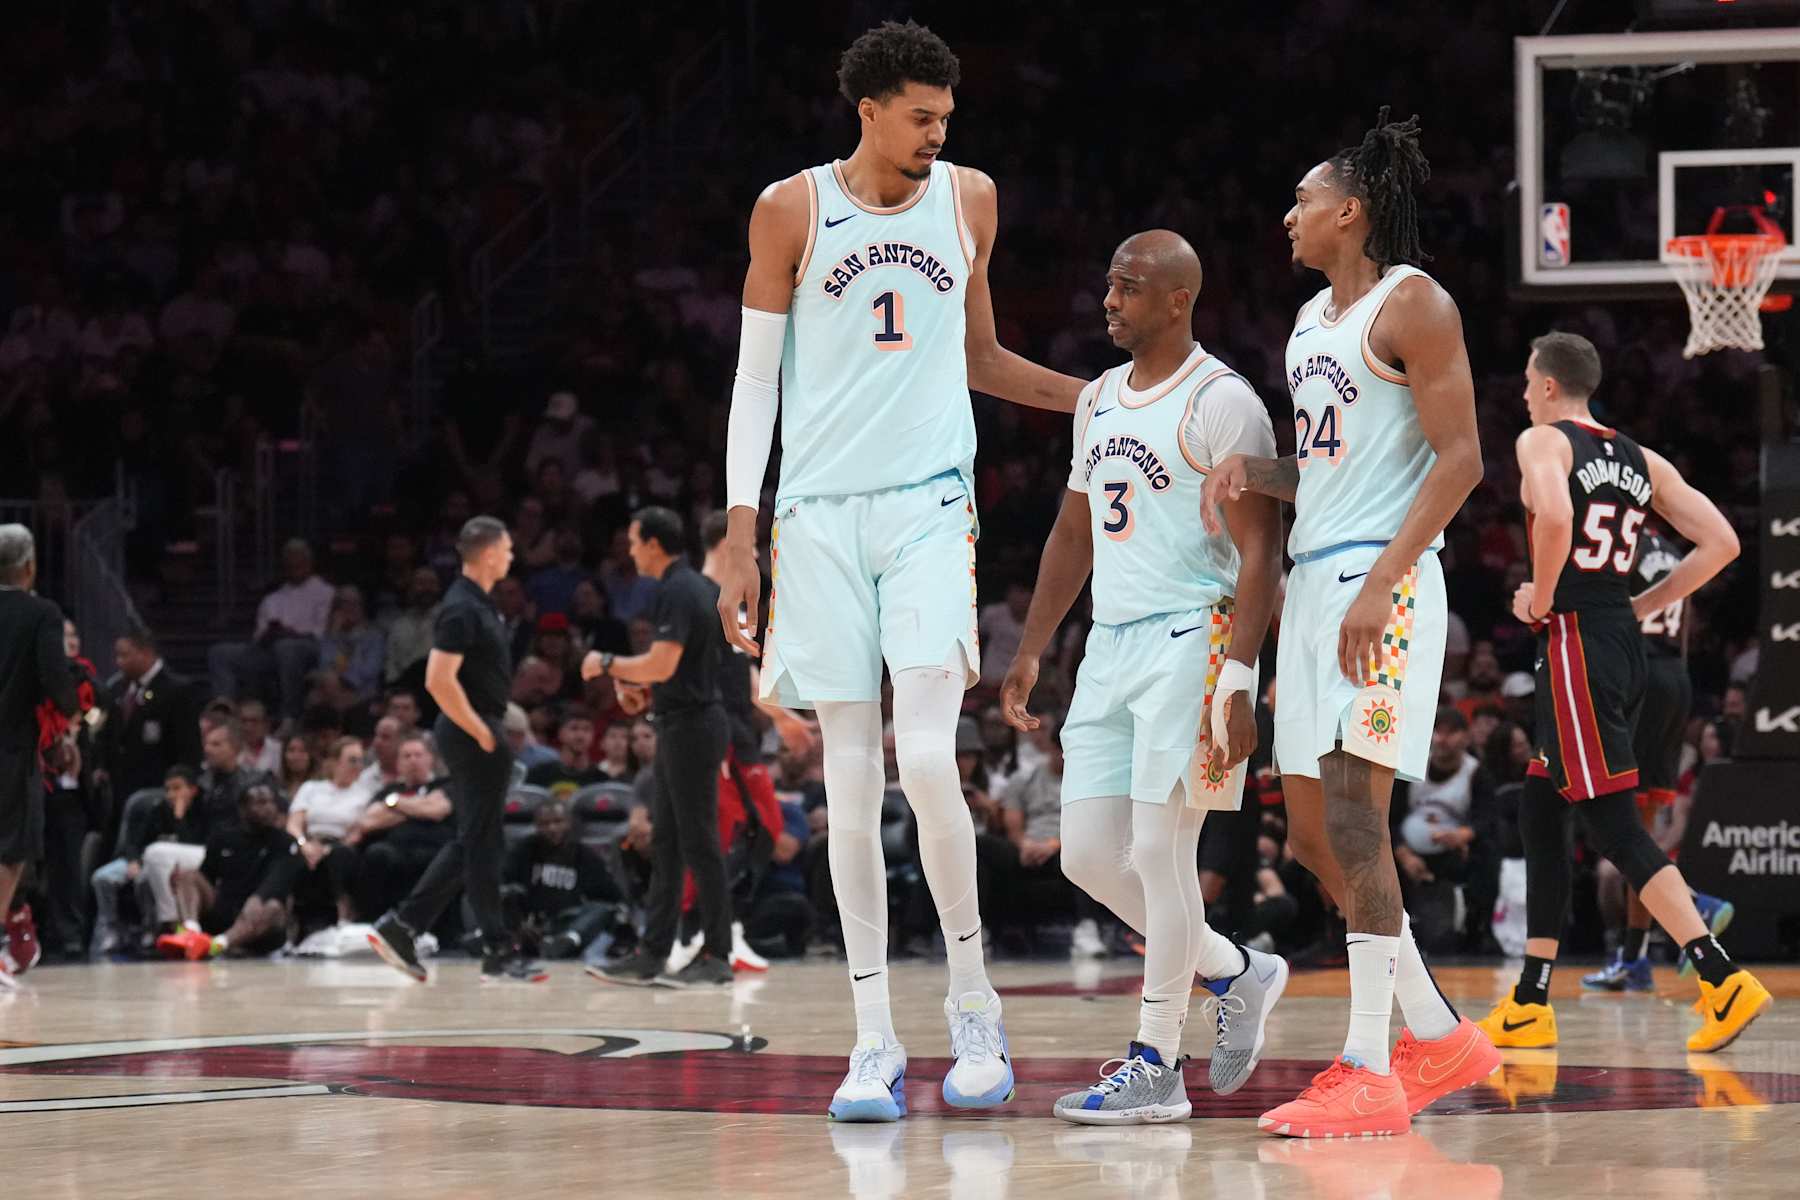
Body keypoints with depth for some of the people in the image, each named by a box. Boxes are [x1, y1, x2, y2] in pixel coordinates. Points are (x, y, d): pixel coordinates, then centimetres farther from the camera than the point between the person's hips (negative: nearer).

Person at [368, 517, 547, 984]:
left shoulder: (477, 604, 14)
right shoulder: (462, 609, -17)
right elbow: (439, 681, -24)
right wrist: (483, 734, -19)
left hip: (477, 732, 10)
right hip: (473, 735, -10)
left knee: (470, 843, 12)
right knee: (480, 843, -4)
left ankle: (401, 927, 12)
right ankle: (499, 953, 1)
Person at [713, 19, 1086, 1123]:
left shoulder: (969, 200, 8)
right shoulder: (792, 211, 2)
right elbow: (757, 377, 5)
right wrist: (739, 536, -1)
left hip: (931, 504, 0)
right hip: (821, 510, 0)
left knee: (926, 758, -15)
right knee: (851, 782, -1)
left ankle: (975, 1002, 1)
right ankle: (876, 1042, 3)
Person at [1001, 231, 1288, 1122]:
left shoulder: (1222, 403, -10)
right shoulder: (1099, 401, 15)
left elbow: (1259, 553, -14)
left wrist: (1237, 682, -22)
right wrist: (1031, 650, 20)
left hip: (1190, 642, -8)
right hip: (1111, 647, 8)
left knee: (1158, 852, -9)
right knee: (1088, 854, 4)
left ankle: (1154, 1067, -3)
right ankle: (1236, 974, 23)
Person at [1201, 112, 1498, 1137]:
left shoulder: (1411, 304, -6)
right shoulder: (1313, 320, 21)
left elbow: (1460, 459, -13)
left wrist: (1382, 582, -22)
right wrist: (1249, 470, 7)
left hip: (1383, 579, -10)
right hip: (1313, 582, 10)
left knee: (1352, 811, -16)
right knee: (1314, 833, 9)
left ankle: (1369, 1072, -15)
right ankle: (1442, 1036, 19)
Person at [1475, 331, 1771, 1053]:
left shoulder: (1542, 441, -5)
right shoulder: (1641, 460, 16)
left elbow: (1554, 518, -26)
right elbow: (1720, 543, 11)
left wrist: (1542, 597, -10)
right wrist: (1640, 606, 15)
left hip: (1574, 642, -8)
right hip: (1622, 643, 8)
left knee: (1614, 827, -10)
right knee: (1539, 815, 16)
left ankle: (1725, 982, -21)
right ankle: (1530, 1007, 18)